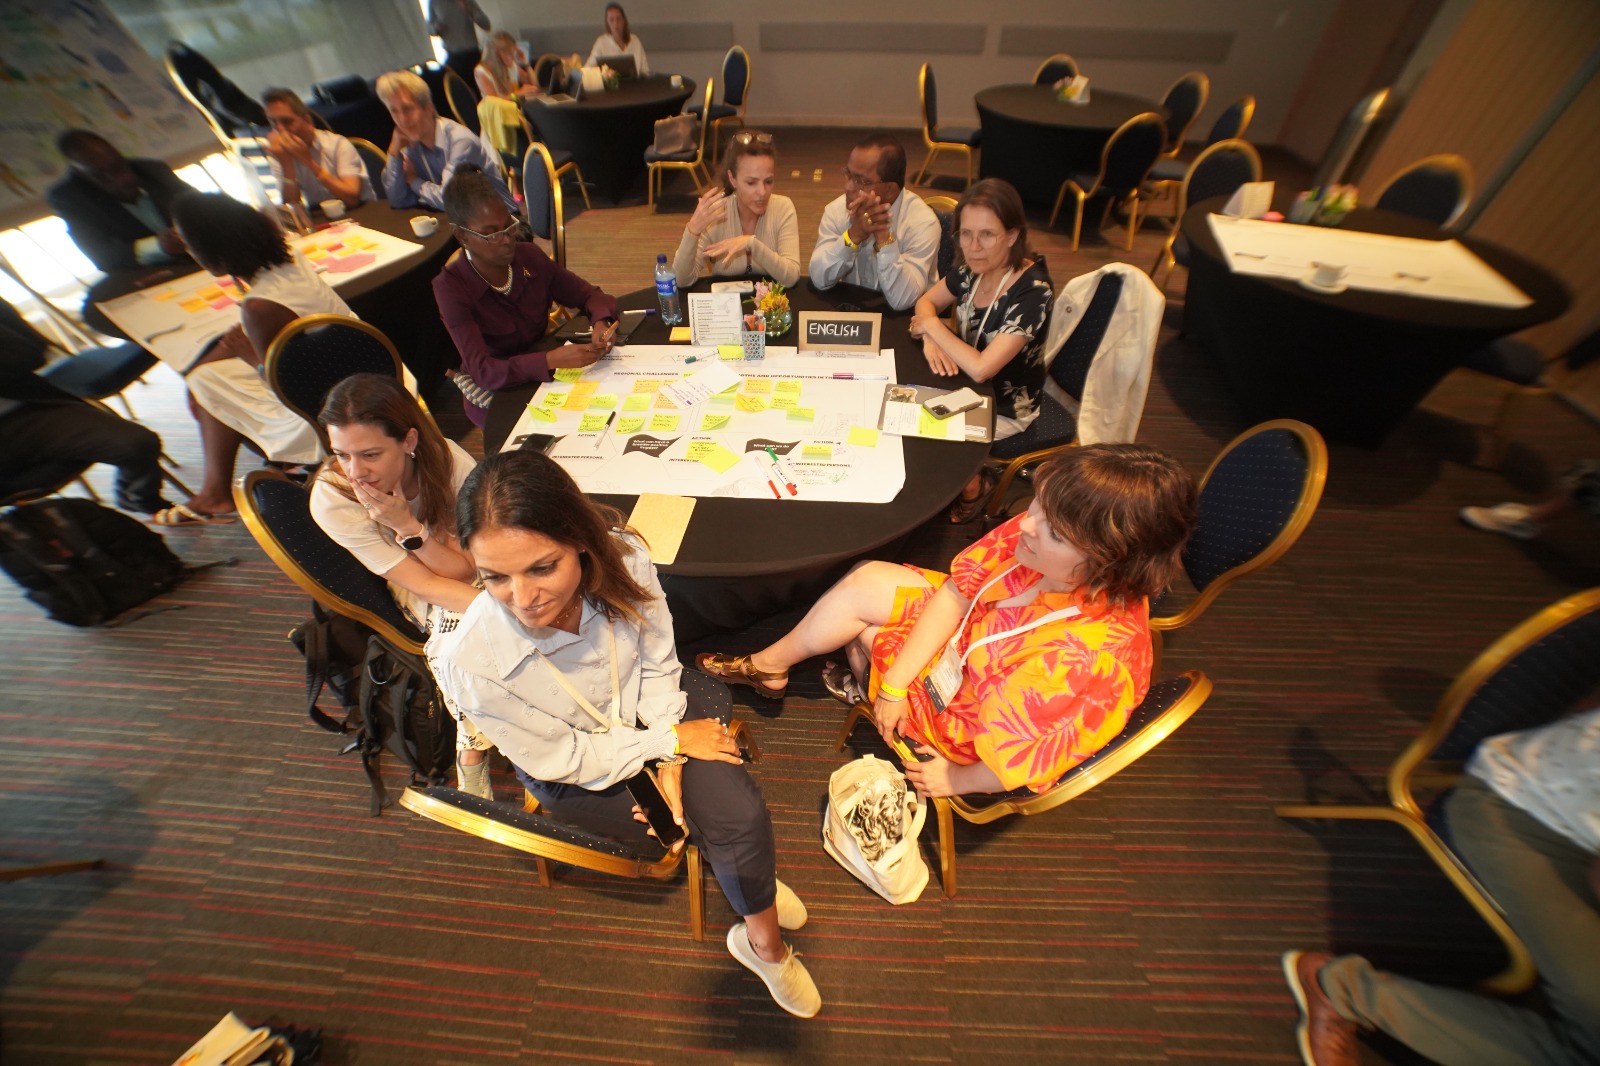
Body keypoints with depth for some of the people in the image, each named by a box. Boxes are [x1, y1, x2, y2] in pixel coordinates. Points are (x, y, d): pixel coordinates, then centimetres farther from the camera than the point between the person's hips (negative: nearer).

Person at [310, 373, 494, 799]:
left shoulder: (449, 460, -26)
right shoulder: (331, 498, -24)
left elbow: (464, 569, -19)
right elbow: (424, 584, -24)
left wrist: (407, 526, -36)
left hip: (479, 567, 2)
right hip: (418, 596, -2)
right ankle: (473, 750, -8)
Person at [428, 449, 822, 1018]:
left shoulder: (622, 556, -31)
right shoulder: (473, 663, -35)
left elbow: (658, 662, -13)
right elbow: (561, 759, -18)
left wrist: (669, 763, -16)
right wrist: (672, 742, -15)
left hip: (648, 713, 2)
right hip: (576, 774, -1)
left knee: (744, 811, -11)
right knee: (728, 827, -1)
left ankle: (765, 943, 19)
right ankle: (753, 877, 36)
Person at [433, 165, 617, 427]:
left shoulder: (529, 256, -7)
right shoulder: (450, 287, -18)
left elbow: (587, 294, 3)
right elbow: (483, 371, -28)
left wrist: (601, 324, -22)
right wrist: (552, 360, -44)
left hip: (545, 374, 5)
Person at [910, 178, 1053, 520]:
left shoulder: (1032, 292, -29)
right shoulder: (972, 269, -9)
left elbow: (980, 368, -35)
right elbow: (926, 302, 5)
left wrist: (933, 326, -22)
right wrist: (930, 339, -18)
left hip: (1003, 409, -7)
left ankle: (971, 485, 16)